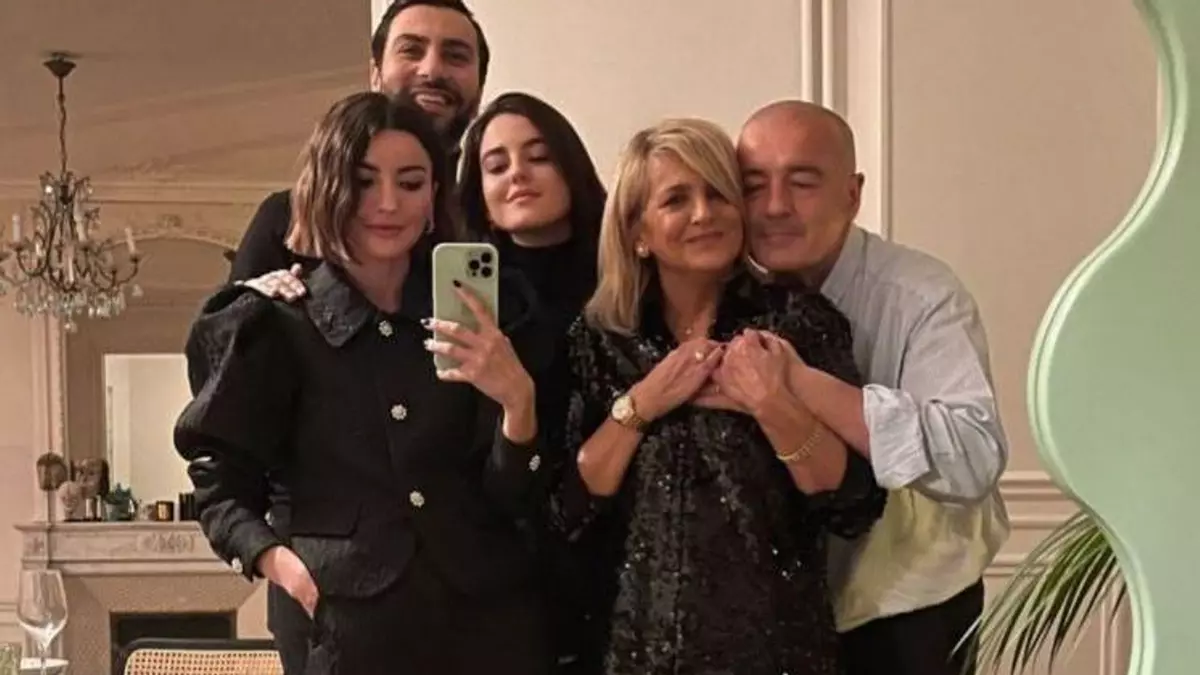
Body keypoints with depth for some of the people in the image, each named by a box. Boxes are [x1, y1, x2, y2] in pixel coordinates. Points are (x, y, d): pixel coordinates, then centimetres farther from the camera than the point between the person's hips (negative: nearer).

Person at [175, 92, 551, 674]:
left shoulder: (478, 316, 5)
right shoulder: (275, 325, -1)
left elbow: (510, 498, 0)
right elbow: (222, 487, 4)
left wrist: (517, 399, -17)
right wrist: (276, 559, -13)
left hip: (490, 620, 2)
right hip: (347, 626, -2)